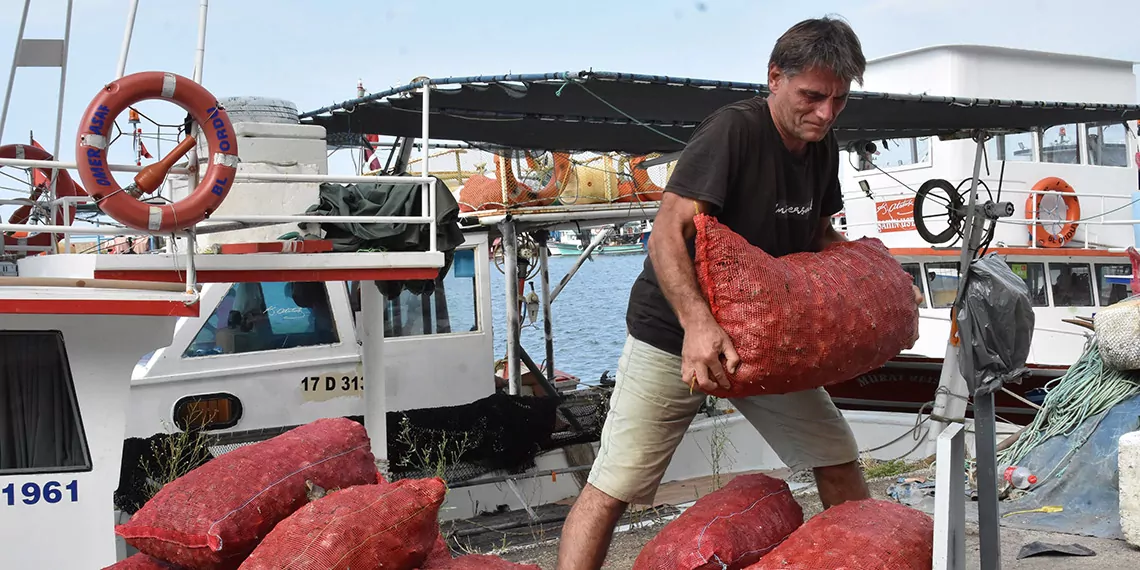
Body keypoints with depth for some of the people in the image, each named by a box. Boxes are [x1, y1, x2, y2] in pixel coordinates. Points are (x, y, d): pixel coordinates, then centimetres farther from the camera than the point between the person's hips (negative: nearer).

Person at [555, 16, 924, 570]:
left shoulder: (822, 147, 3)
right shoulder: (732, 129, -21)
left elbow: (819, 237, 18)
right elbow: (667, 234, -30)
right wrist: (697, 320, -44)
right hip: (675, 333, -7)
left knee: (839, 459, 11)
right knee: (612, 488, -8)